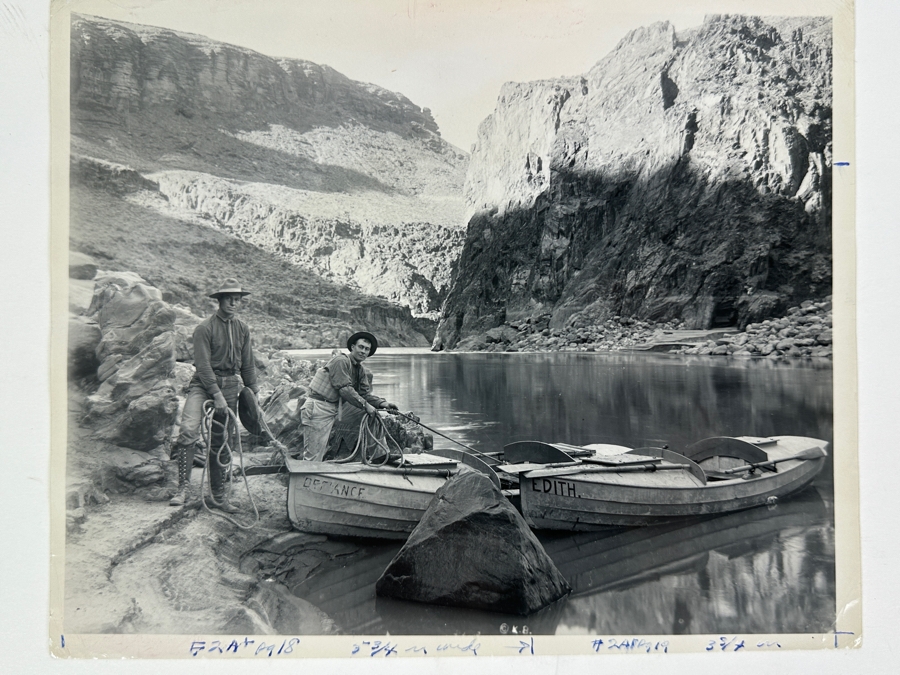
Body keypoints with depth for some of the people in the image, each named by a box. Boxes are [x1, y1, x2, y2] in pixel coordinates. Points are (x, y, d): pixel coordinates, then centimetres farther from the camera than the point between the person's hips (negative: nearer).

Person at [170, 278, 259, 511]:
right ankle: (184, 485, -19)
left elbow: (248, 364, 16)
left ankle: (218, 495, 16)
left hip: (230, 386, 4)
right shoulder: (205, 328, -8)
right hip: (204, 384, -4)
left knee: (221, 442, 8)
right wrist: (217, 394, -19)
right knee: (188, 430, -26)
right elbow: (203, 365, -14)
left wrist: (253, 392, 14)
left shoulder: (242, 329, 9)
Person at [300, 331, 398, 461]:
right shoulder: (341, 361, -13)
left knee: (323, 452, 11)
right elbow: (344, 389, -20)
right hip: (318, 407, -9)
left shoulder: (362, 370, 15)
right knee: (314, 456, -10)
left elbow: (365, 393, 11)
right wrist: (365, 405, -20)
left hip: (332, 410, 9)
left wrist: (382, 403, -6)